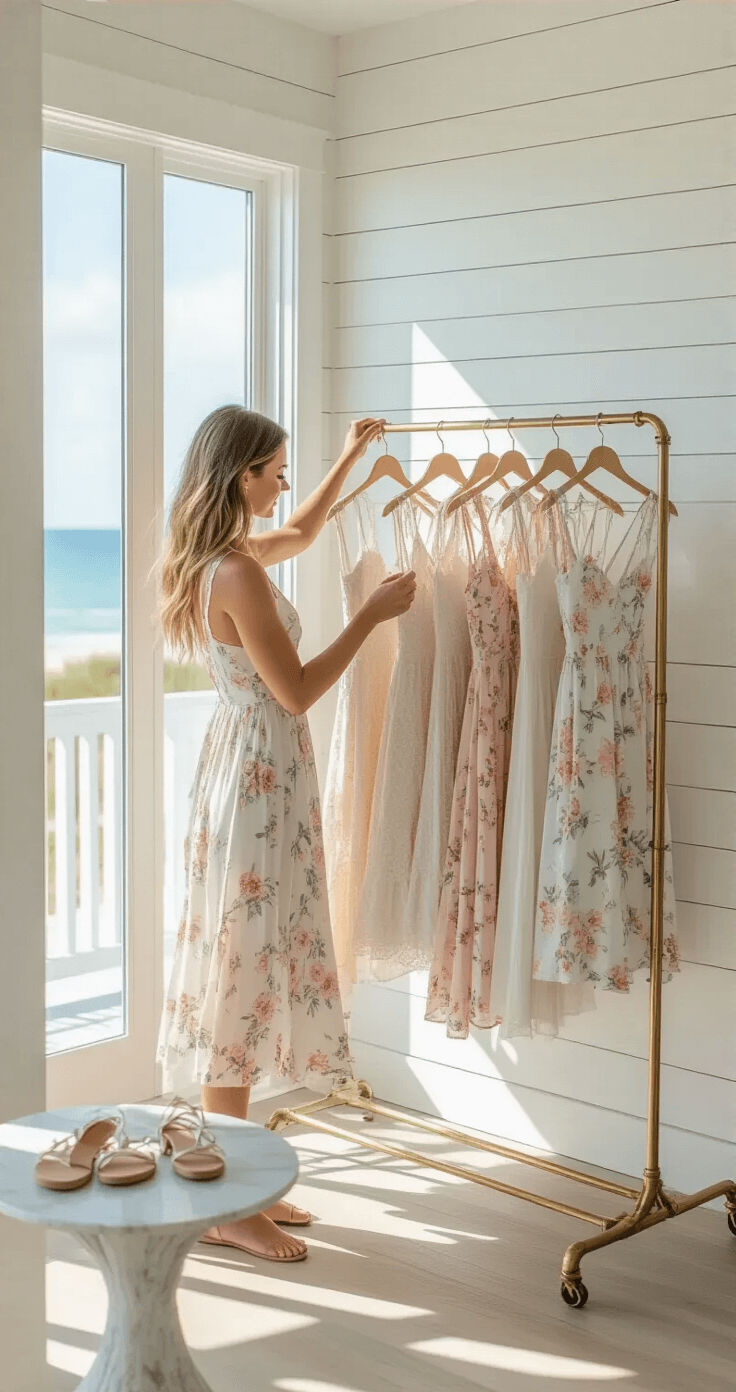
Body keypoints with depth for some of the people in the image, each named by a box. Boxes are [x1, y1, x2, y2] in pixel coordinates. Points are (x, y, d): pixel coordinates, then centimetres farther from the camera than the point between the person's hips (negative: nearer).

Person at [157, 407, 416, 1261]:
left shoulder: (220, 558, 10)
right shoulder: (237, 574, -20)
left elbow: (302, 532, 32)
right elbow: (297, 692, -19)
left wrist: (349, 457, 33)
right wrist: (372, 616, -11)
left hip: (254, 773, 10)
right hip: (257, 780, -10)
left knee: (250, 971, 14)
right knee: (243, 972, -3)